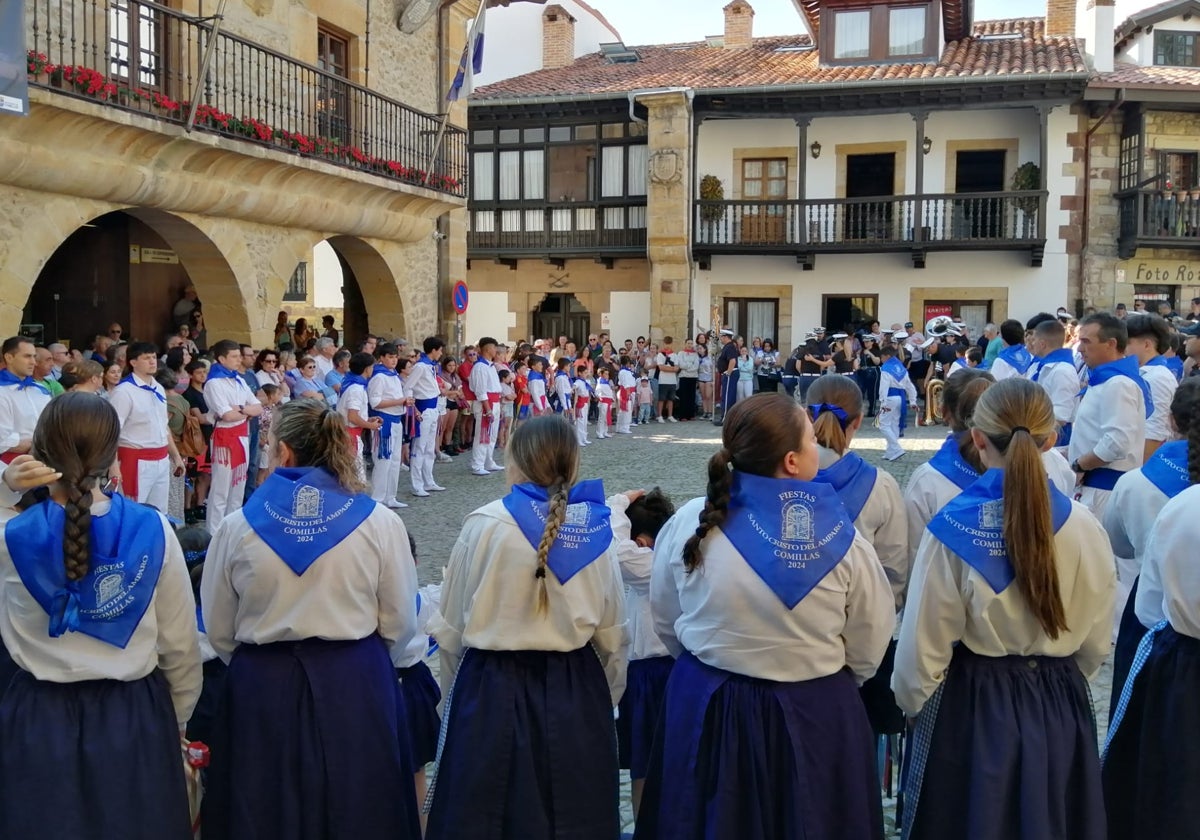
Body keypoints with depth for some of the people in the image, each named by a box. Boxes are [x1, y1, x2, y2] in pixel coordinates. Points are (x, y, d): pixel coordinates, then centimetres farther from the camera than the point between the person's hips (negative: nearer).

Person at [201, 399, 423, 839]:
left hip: (263, 688, 1)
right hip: (357, 685, 0)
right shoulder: (380, 522, -9)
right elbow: (400, 626, -3)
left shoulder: (236, 527, -7)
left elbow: (219, 632, 2)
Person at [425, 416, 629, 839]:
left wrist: (453, 697, 12)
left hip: (494, 690, -3)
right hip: (577, 692, 3)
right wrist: (605, 698, 19)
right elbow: (613, 637, 3)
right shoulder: (596, 530, -5)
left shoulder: (486, 523, -13)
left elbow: (452, 628, -5)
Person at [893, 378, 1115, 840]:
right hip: (1062, 709, 3)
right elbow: (1095, 643, 1)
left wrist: (911, 700, 7)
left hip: (973, 705, -3)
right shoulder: (1084, 527, -13)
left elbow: (924, 645, -13)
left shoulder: (953, 527, -21)